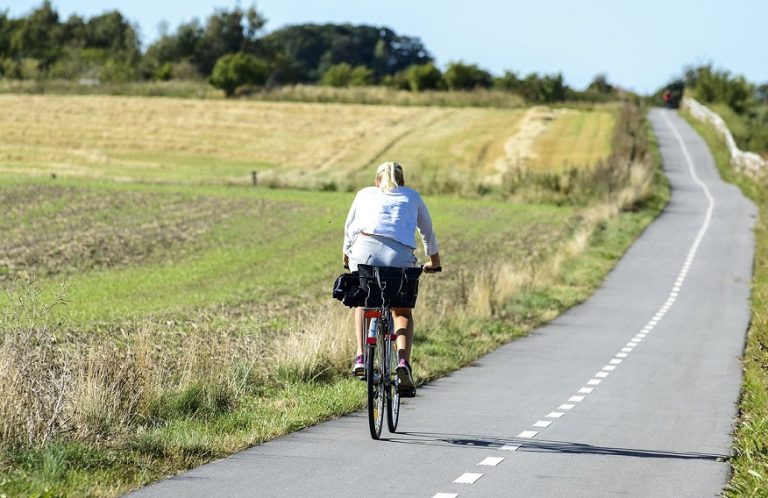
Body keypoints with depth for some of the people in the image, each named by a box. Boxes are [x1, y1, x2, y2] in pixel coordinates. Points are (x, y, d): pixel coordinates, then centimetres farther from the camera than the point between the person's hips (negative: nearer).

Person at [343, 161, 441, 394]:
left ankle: (361, 357, 14)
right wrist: (434, 261, 57)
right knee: (402, 311, 21)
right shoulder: (412, 197, 29)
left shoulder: (365, 194, 29)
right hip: (400, 256, 0)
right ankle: (403, 362, -1)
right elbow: (428, 232, 41)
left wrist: (346, 257, 55)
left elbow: (349, 229, 37)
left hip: (365, 251, 0)